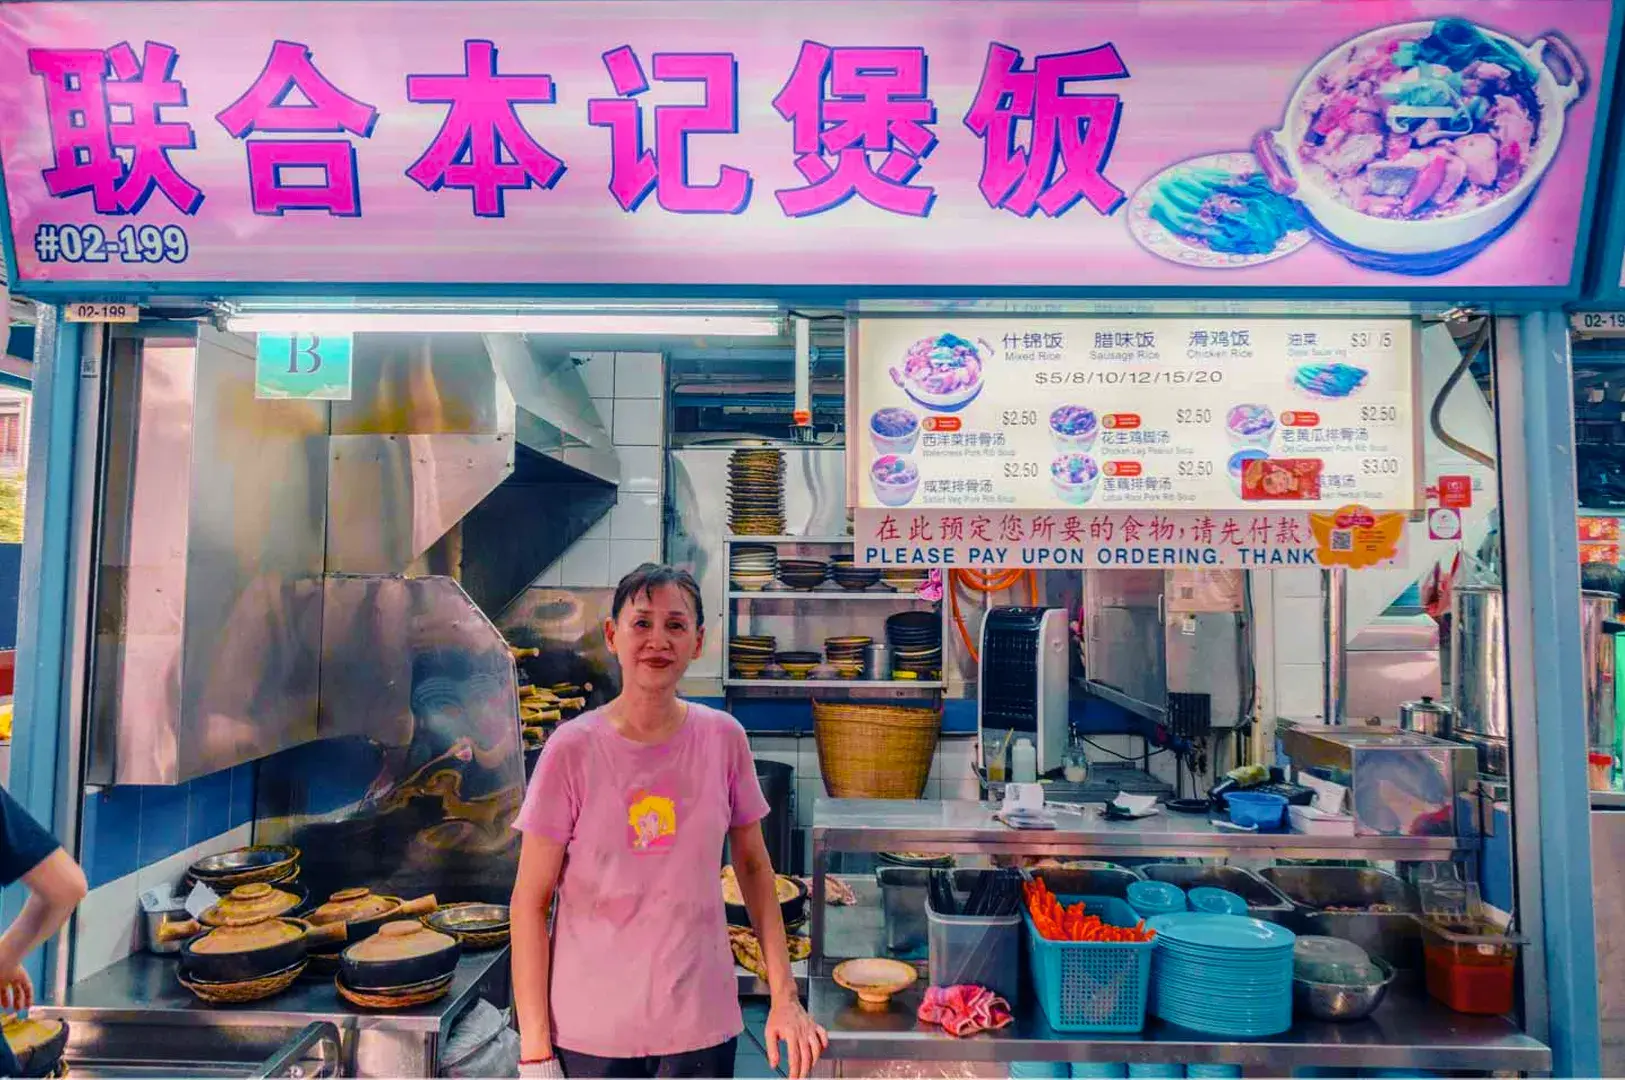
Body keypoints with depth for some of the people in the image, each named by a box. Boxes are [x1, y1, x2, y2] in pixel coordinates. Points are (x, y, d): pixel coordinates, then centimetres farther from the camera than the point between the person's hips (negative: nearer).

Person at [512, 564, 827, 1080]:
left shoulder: (723, 738, -6)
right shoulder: (573, 749, -12)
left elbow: (754, 867, 4)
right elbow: (530, 901, -7)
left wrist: (784, 996, 1)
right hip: (589, 1033, -1)